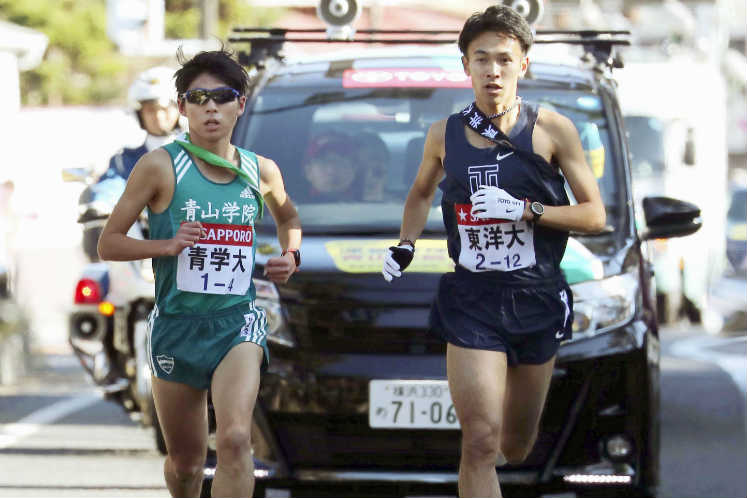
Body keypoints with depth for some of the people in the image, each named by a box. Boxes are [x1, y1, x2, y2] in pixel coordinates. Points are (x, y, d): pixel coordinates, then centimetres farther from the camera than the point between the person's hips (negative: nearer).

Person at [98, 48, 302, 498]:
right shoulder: (161, 166, -6)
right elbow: (108, 244, -2)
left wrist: (291, 256, 8)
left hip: (237, 322, 1)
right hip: (176, 323, 0)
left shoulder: (261, 171, 4)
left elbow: (288, 216, 28)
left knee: (235, 439, -24)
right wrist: (168, 245, -18)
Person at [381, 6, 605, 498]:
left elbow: (595, 216, -5)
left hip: (537, 297, 0)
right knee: (480, 443, -15)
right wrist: (405, 245, 7)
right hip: (472, 299, 0)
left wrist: (526, 210, -18)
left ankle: (495, 457, 52)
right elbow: (421, 193, 23)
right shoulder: (445, 134, 2)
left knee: (516, 446, 16)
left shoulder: (553, 130, -6)